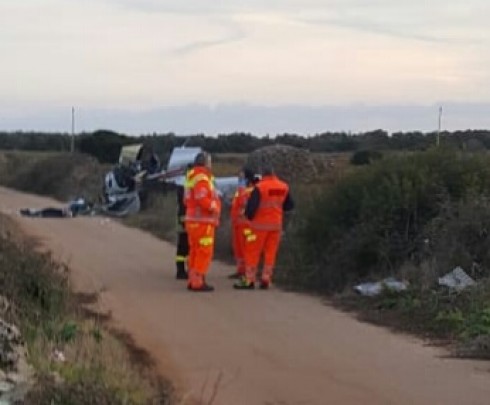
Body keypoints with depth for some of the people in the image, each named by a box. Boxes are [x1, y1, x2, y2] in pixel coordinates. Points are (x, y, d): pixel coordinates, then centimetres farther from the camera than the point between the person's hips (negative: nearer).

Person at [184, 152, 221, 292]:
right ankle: (198, 282, -8)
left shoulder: (192, 178, 15)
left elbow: (188, 200, 18)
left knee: (195, 251, 13)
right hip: (203, 222, -10)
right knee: (204, 252, -7)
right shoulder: (202, 178, -15)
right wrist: (215, 207, -11)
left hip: (192, 220, 10)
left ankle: (192, 280, 16)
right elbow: (202, 199, -26)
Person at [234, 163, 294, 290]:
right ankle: (266, 280, 8)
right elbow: (289, 206, 12)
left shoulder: (260, 187, -16)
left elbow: (251, 206, -19)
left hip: (260, 224, -5)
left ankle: (249, 280, 2)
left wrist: (249, 216, 1)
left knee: (252, 252, 2)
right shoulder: (284, 187, 2)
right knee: (270, 253, 9)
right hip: (276, 224, 5)